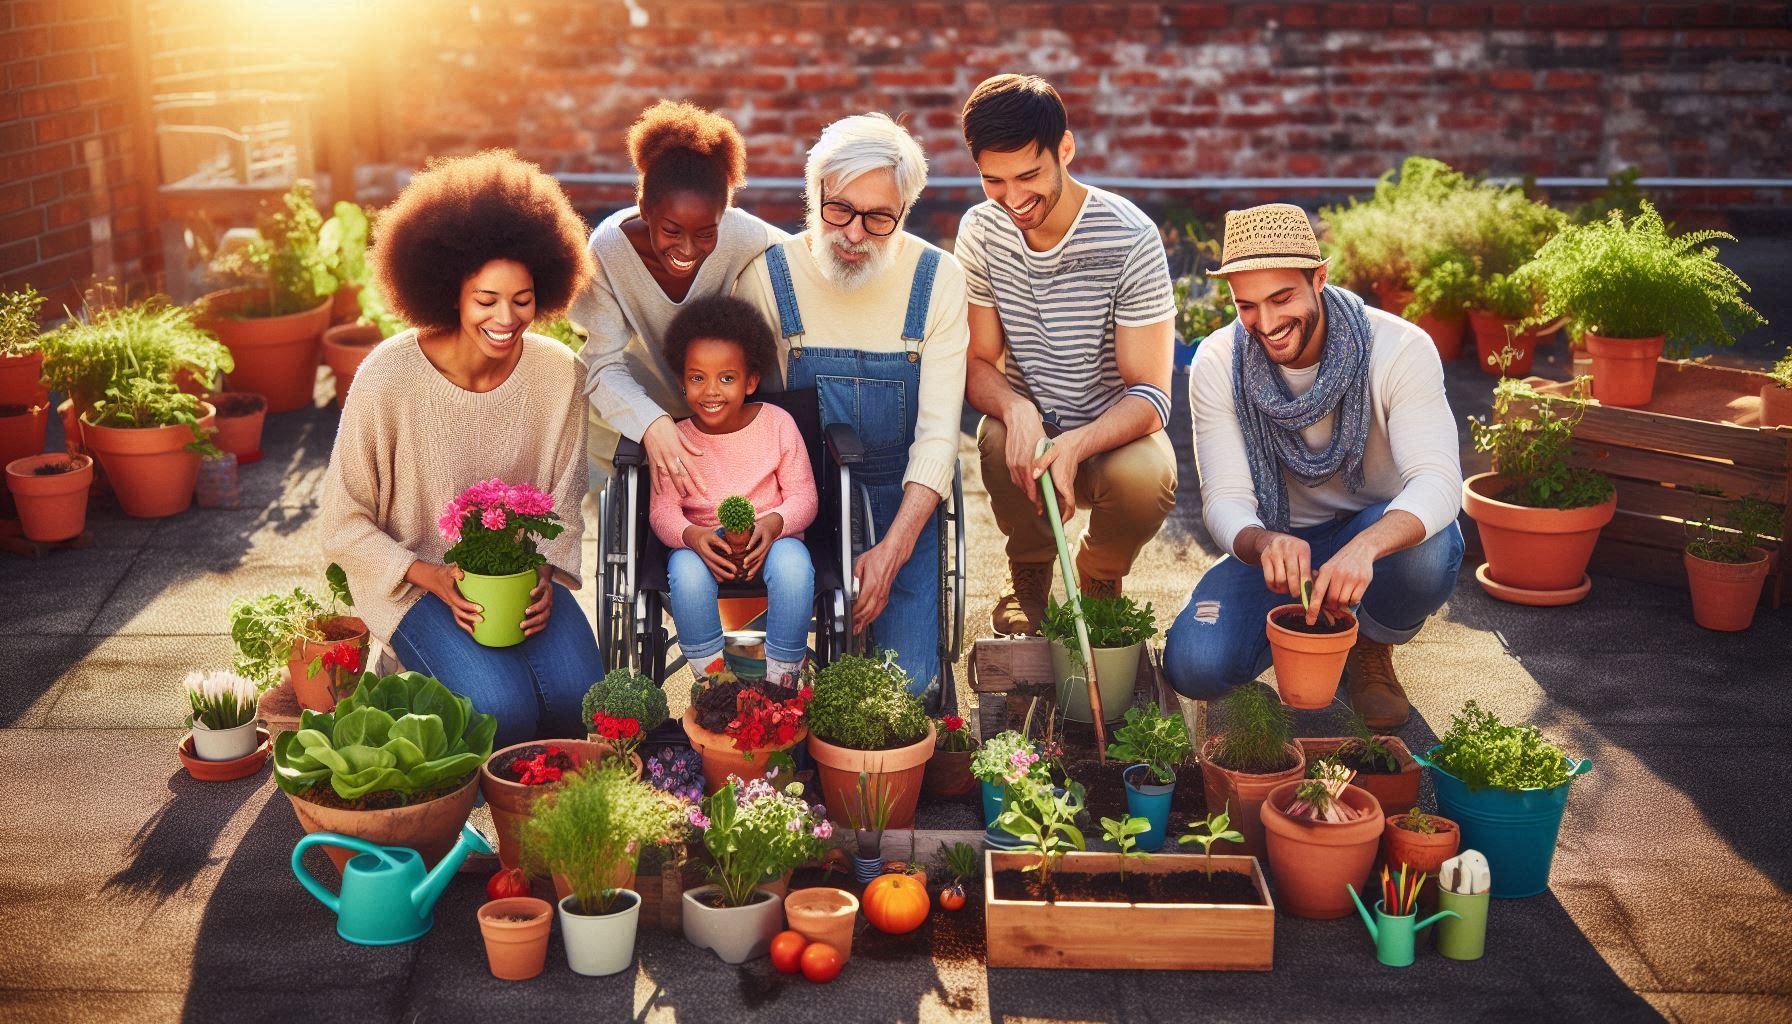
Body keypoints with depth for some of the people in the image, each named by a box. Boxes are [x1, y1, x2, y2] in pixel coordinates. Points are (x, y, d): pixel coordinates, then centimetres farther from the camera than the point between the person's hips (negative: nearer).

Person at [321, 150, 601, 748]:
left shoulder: (557, 372, -9)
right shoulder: (387, 379, -19)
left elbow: (563, 501, 5)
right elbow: (346, 523, -9)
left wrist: (544, 574, -13)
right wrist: (432, 578, -21)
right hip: (417, 579, -3)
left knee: (577, 697, -22)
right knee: (503, 709, -25)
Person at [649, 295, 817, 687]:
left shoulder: (778, 424, -5)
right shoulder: (675, 439, -4)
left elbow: (803, 496, -4)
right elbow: (662, 511, -7)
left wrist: (774, 524, -26)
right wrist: (691, 536, -30)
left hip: (770, 538, 0)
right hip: (704, 542, 1)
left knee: (793, 563, -34)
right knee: (686, 569, -33)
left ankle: (782, 678, -16)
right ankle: (710, 675, -12)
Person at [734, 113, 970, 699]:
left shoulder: (939, 281, -10)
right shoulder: (766, 276, -10)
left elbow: (938, 435, -12)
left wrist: (892, 552, -22)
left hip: (906, 501, 0)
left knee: (905, 677, -12)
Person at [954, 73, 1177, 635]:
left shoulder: (1130, 240, -18)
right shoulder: (980, 231, -6)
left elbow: (1151, 394, -18)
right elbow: (978, 363, -2)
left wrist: (1076, 445, -38)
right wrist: (1016, 408, -27)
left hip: (1114, 433, -2)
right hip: (1030, 425, 2)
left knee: (1143, 475, -35)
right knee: (999, 440, -33)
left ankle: (1099, 579, 3)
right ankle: (1030, 573, 1)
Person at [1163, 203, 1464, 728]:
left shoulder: (1400, 349, -21)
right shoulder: (1217, 364, -14)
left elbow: (1437, 480, -31)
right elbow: (1226, 499, -18)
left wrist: (1366, 545, -53)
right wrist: (1263, 543, -44)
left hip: (1381, 533, -1)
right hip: (1275, 543, 2)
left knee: (1427, 555, -38)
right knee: (1194, 665, -23)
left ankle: (1371, 646, 0)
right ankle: (1312, 625, 12)